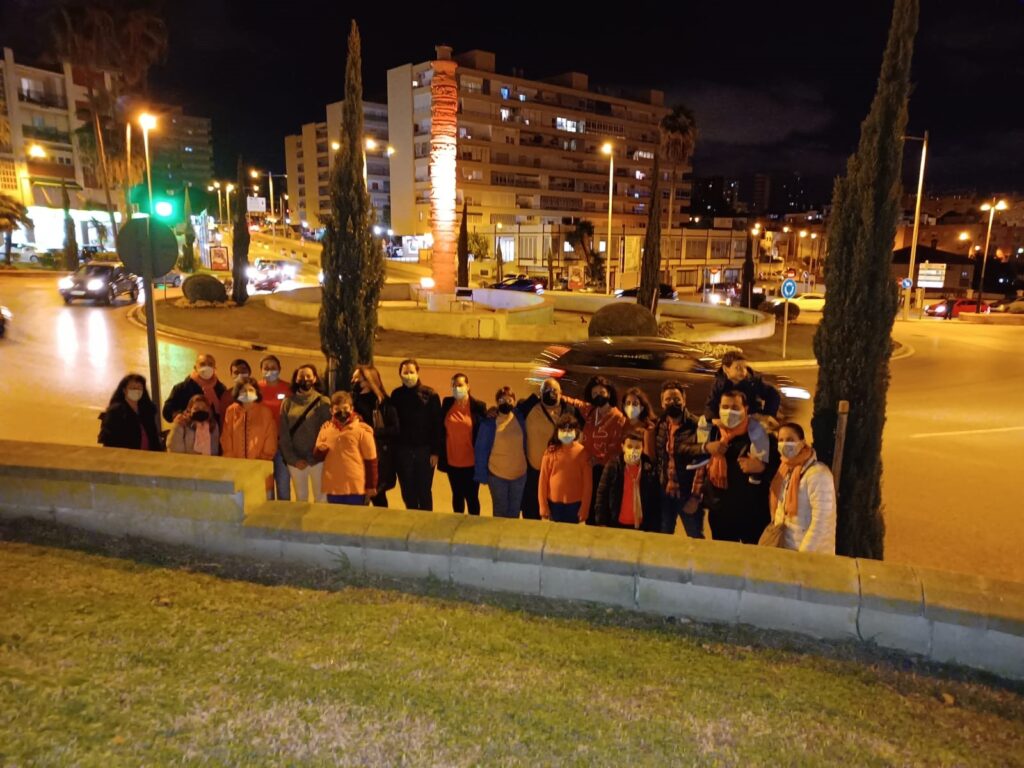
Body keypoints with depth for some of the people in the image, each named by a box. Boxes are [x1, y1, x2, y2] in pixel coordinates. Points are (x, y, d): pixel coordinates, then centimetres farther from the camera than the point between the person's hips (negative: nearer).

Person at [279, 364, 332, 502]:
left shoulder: (323, 402, -1)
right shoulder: (288, 403, 5)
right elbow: (283, 434, 3)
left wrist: (313, 457, -11)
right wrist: (293, 459, -6)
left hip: (317, 459, -2)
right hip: (295, 460, 2)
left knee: (320, 496, 1)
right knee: (300, 497, 12)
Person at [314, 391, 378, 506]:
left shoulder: (362, 429, -7)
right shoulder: (325, 428, 5)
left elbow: (371, 460, -3)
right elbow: (318, 457, 13)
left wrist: (371, 486, -3)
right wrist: (320, 450, -11)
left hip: (356, 488, -4)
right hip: (333, 487, 4)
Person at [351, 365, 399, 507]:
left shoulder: (384, 402, -4)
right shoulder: (353, 400, 7)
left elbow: (395, 430, -8)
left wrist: (372, 432, -15)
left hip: (379, 456, -3)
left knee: (377, 494, 5)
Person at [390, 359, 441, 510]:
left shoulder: (430, 395, -5)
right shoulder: (396, 395, 3)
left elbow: (437, 425, -6)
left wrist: (435, 452, -10)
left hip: (425, 450, -2)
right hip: (403, 450, 2)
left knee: (424, 491, 6)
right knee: (407, 492, 11)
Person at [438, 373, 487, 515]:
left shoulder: (478, 406, -9)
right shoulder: (447, 403, 0)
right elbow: (441, 429, 6)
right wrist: (440, 453, 5)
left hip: (471, 461, -3)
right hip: (452, 460, 3)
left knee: (471, 497, 8)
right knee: (457, 495, 18)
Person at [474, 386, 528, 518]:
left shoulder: (520, 418, -5)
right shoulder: (489, 422, -14)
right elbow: (481, 450, -10)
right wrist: (482, 474, -11)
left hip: (520, 474, 3)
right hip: (497, 475, -3)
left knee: (515, 510, 19)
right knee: (500, 510, 15)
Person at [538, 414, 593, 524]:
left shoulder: (582, 452, -8)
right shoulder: (551, 451, -5)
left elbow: (588, 482, -6)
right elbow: (543, 480, -1)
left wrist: (584, 507, -6)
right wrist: (543, 505, -1)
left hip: (575, 504, -1)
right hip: (554, 503, 1)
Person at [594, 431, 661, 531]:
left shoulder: (649, 469, -4)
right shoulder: (612, 466, -7)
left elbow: (656, 501, 2)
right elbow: (602, 495, -4)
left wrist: (655, 529, 0)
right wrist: (601, 524, -7)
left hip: (641, 526, 1)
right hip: (616, 524, -1)